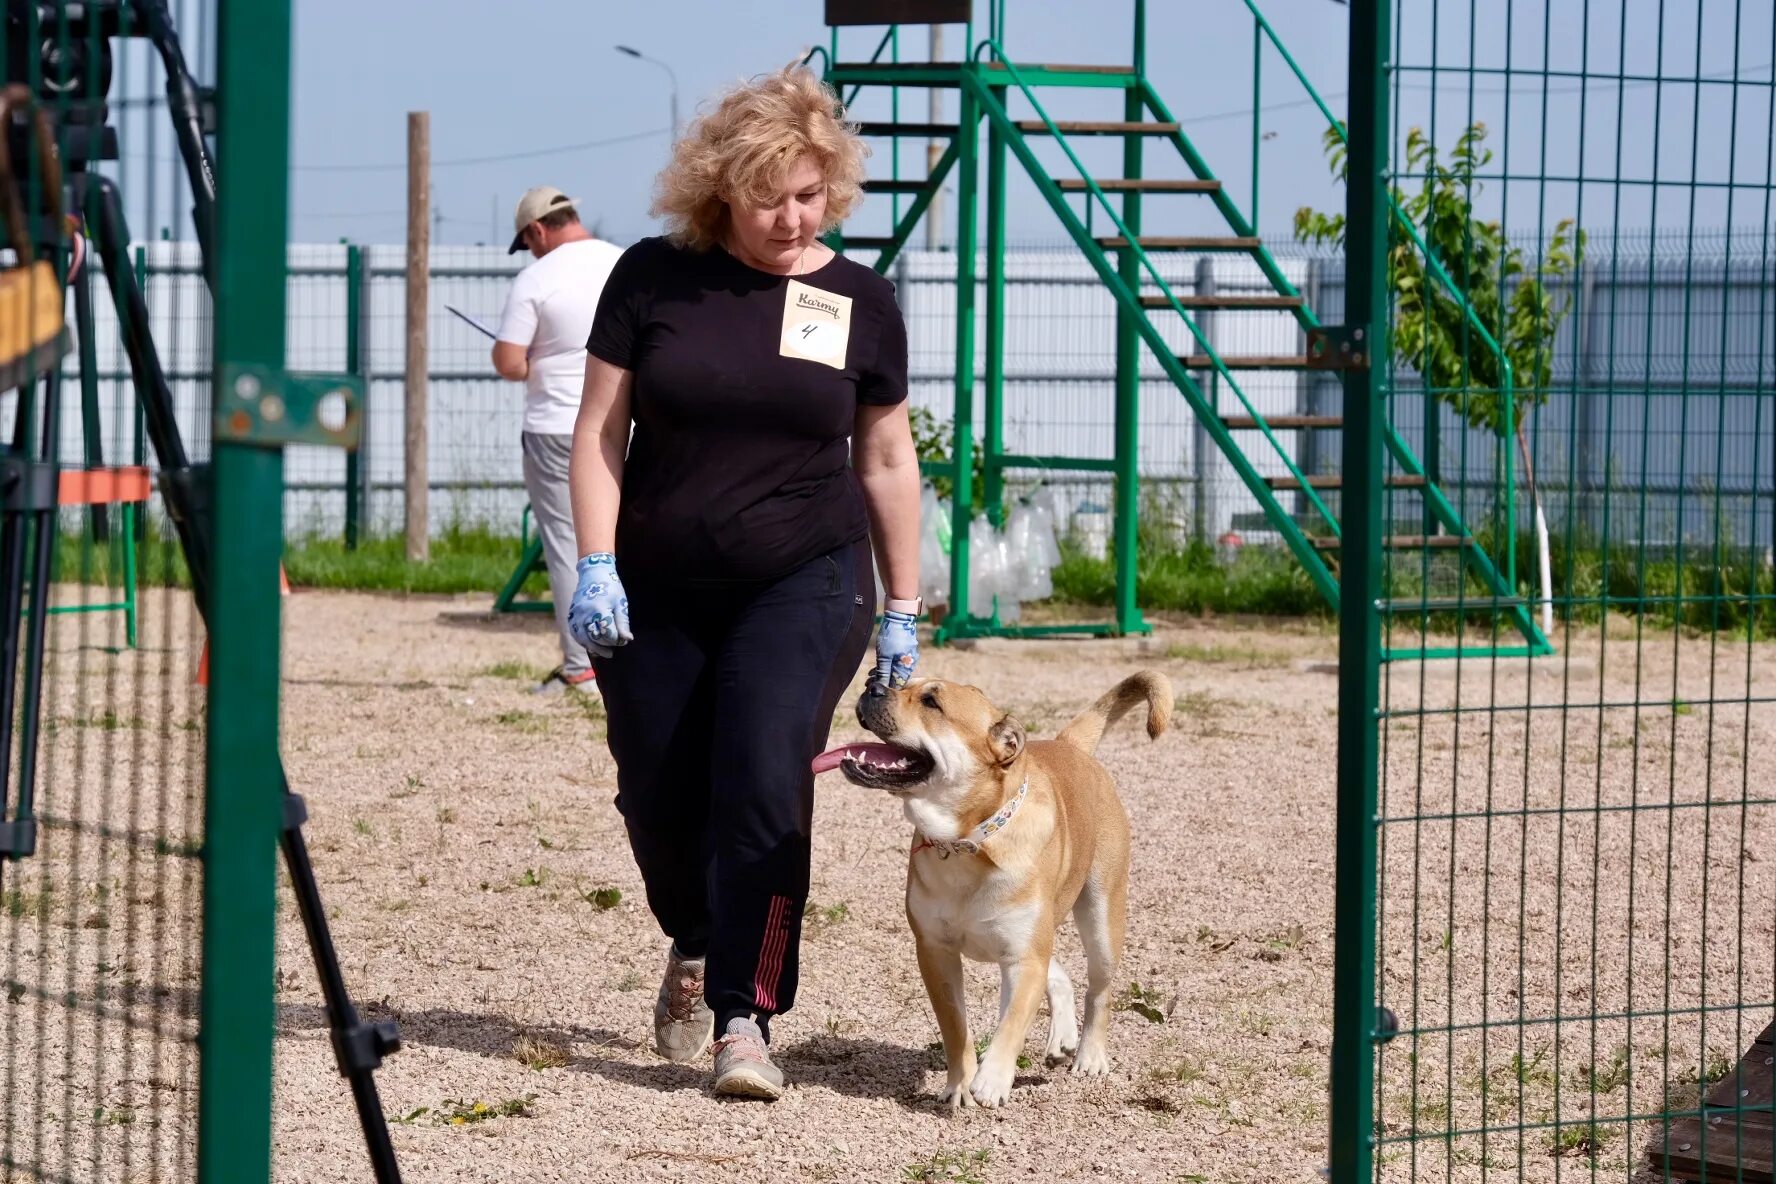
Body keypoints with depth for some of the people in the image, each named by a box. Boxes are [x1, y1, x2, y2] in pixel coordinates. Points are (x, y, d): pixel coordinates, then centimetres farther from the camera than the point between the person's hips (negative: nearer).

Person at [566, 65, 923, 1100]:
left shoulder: (859, 301, 2)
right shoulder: (655, 277, -1)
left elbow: (887, 462, 9)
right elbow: (600, 428, 1)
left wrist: (903, 613, 9)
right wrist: (595, 566, -9)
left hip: (804, 585, -1)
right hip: (656, 592, 1)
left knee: (764, 785, -18)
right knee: (660, 799, 8)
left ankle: (746, 1017, -15)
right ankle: (695, 950, 39)